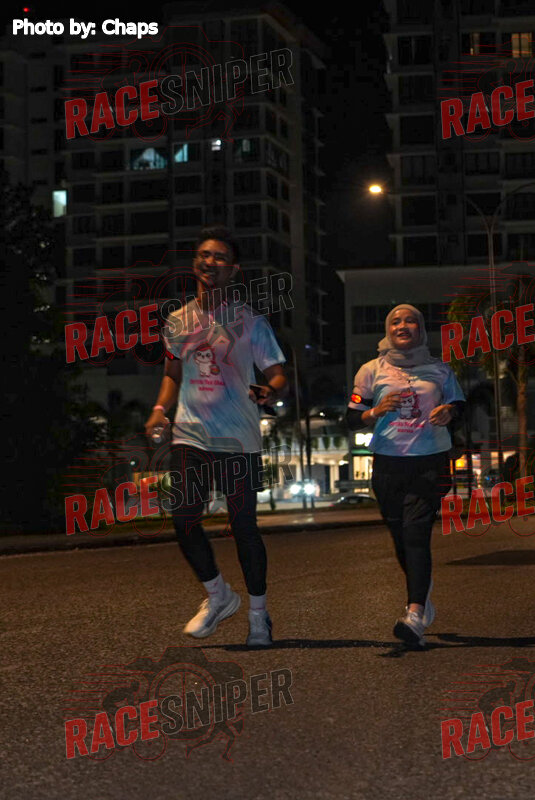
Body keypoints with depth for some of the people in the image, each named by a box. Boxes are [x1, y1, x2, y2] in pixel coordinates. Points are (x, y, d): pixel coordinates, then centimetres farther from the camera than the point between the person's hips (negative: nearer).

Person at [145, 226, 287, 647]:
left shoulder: (250, 320, -1)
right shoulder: (178, 321, 10)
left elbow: (278, 373, -2)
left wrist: (270, 393, -25)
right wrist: (160, 408, 4)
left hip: (239, 438, -3)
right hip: (190, 435, 3)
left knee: (244, 524, -2)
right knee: (183, 518, -5)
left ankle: (258, 613, 12)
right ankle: (218, 595, 18)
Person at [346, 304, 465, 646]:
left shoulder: (438, 369, 7)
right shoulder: (372, 371, 5)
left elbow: (459, 402, 17)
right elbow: (352, 419, 5)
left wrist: (449, 411, -7)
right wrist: (376, 412, -16)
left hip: (430, 461, -2)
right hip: (389, 462, 2)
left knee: (417, 533, -16)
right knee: (401, 537, 9)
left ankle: (415, 614, -26)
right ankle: (423, 594, 37)